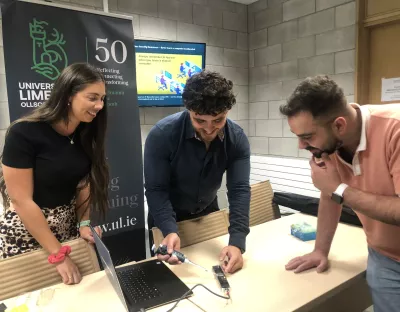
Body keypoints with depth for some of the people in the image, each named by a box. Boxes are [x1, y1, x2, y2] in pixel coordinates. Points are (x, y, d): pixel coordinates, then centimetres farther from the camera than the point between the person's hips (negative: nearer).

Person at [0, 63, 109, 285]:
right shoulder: (23, 133, -21)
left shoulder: (85, 134, -3)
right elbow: (21, 200, -20)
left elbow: (84, 184, 4)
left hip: (69, 230, 5)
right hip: (25, 236, -4)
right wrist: (58, 255, -18)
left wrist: (85, 223, -12)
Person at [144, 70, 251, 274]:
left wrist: (237, 242, -37)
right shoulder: (161, 135, -29)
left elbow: (239, 190, -25)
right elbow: (156, 190, -25)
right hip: (167, 217, -2)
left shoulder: (237, 139, -20)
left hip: (208, 213, 3)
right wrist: (170, 231, -41)